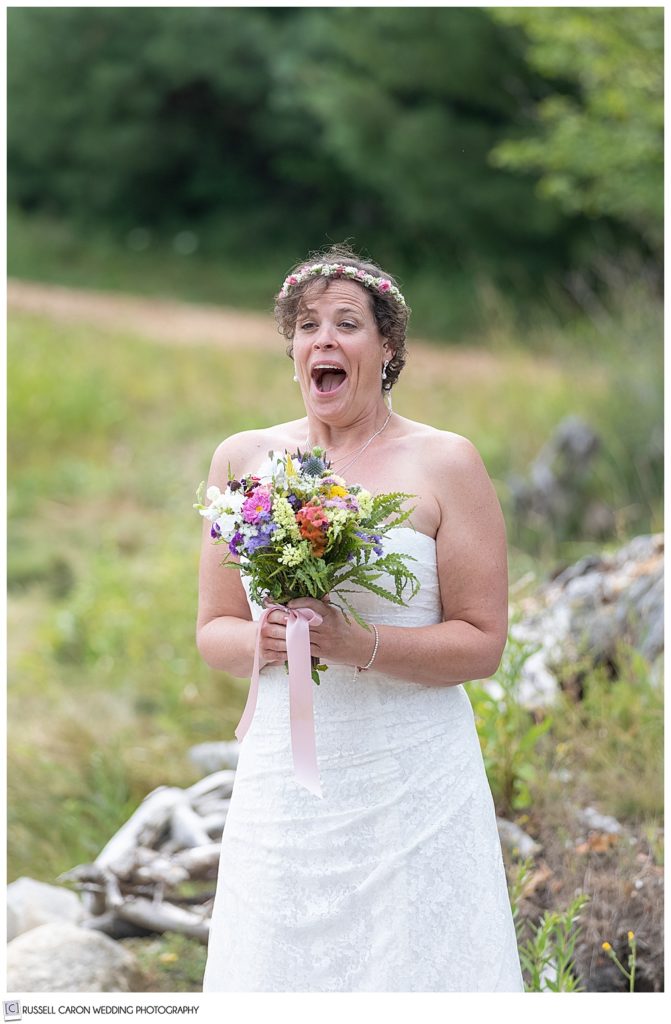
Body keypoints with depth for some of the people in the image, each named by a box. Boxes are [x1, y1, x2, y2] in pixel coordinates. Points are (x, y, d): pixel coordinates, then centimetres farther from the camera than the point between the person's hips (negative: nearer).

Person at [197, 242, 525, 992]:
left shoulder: (444, 464, 0)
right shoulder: (244, 459, 10)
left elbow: (483, 643, -4)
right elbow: (213, 631, 13)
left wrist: (358, 645, -18)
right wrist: (264, 641, -10)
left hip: (413, 784, -3)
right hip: (282, 782, 3)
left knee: (415, 965, -2)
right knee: (275, 971, 4)